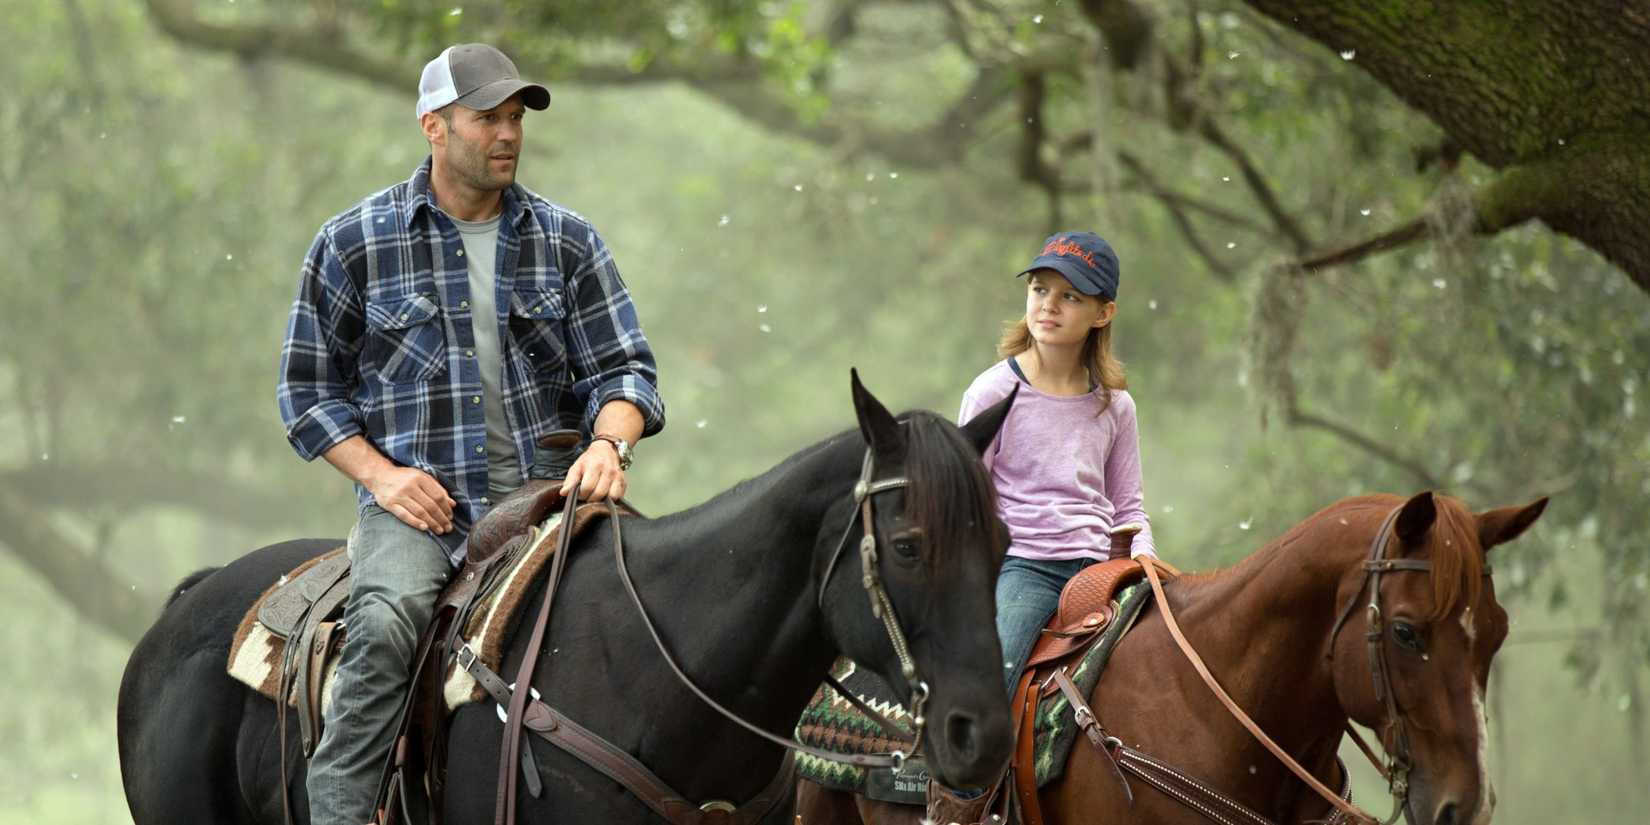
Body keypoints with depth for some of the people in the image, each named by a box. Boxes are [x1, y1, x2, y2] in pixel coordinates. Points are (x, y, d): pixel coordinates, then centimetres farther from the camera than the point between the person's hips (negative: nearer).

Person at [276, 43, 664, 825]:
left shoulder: (566, 241, 11)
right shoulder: (353, 243, 6)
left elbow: (621, 366, 10)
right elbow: (308, 383, 9)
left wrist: (607, 443, -13)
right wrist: (378, 473, -7)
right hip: (415, 497, -2)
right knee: (386, 621, -33)